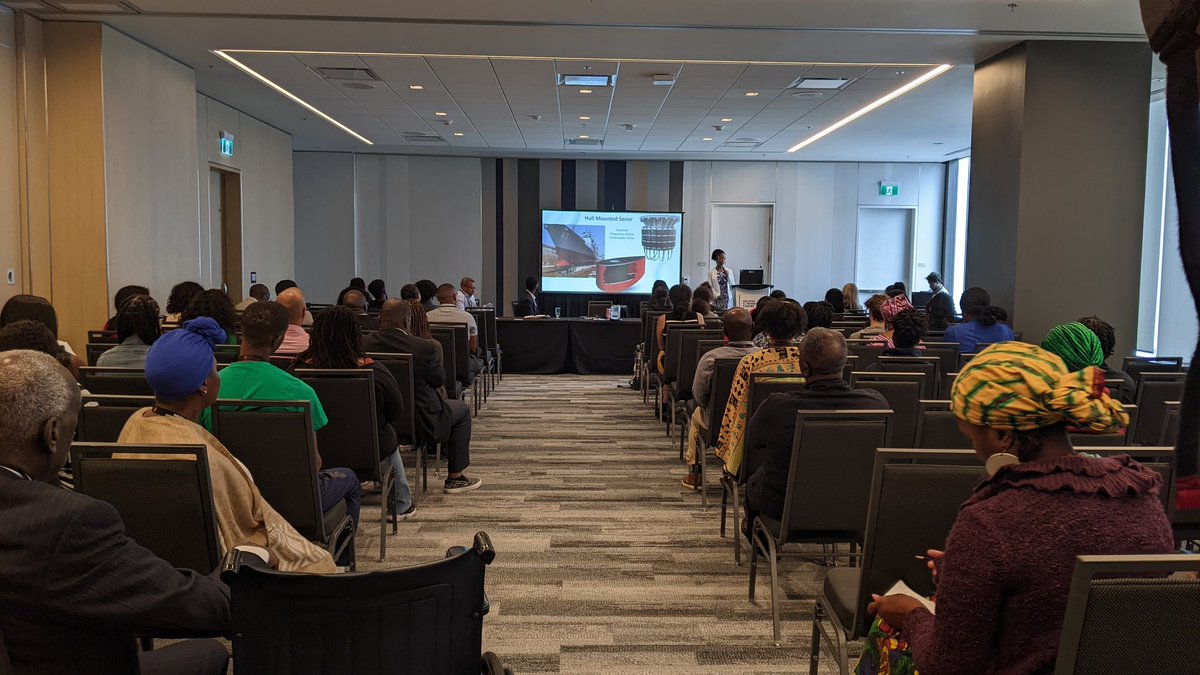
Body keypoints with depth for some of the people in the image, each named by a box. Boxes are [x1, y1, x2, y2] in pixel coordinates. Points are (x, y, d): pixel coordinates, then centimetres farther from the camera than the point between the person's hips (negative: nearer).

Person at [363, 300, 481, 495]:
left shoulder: (364, 344, -8)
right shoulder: (425, 347, -20)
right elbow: (439, 380, -5)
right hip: (420, 422, -5)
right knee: (462, 409, 21)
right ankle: (455, 478, 21)